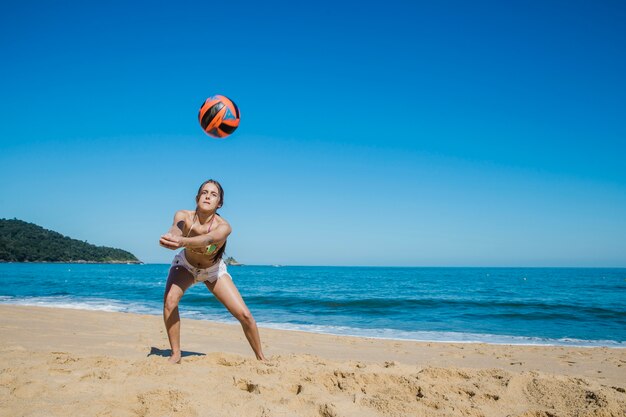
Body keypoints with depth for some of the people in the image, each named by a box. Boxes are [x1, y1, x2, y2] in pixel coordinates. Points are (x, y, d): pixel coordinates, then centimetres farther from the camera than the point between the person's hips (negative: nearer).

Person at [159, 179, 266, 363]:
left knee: (244, 315, -9)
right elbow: (176, 228, -51)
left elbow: (208, 239, -57)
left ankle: (261, 358, 16)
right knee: (169, 301, -28)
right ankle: (175, 354, -8)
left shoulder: (223, 226, -34)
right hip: (185, 265, 1)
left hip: (214, 270, -1)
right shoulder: (184, 216, -28)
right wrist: (171, 237, -76)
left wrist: (182, 241, -77)